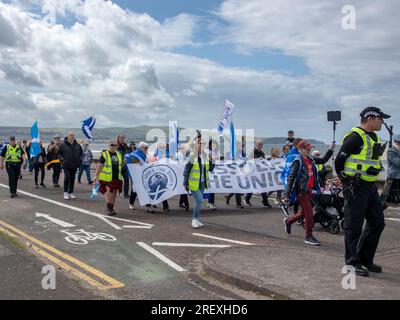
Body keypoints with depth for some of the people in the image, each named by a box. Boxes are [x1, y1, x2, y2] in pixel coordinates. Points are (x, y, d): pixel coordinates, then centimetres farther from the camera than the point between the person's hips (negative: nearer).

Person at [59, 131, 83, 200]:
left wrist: (80, 160, 6)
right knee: (67, 177, -12)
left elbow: (81, 153, 19)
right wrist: (62, 160, -9)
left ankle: (71, 193, 17)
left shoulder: (77, 145, 8)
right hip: (66, 165, -4)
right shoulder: (63, 145, -3)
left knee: (72, 179, 8)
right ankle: (65, 192, -1)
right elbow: (59, 153, 3)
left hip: (74, 166, 4)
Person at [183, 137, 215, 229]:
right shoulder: (192, 156, -13)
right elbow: (186, 170, -10)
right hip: (194, 183, -6)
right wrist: (186, 183, -11)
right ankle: (194, 220, 3)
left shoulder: (206, 156, 2)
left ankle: (197, 220, 25)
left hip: (202, 183, 6)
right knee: (199, 200, -12)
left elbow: (210, 169, 7)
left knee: (198, 201, 14)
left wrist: (211, 161, -11)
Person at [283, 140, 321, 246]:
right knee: (309, 212, -8)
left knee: (304, 212, 17)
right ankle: (309, 237, 3)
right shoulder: (298, 161, -12)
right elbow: (291, 177, -15)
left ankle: (288, 221, 42)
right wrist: (287, 195, -17)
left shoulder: (310, 160, 11)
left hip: (308, 190, 8)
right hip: (301, 190, -8)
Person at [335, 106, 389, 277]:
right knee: (354, 226, -1)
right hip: (356, 188, -9)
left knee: (377, 223, 13)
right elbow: (339, 160, -15)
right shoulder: (355, 137, -15)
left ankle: (365, 258, 25)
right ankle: (352, 262, 9)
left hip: (370, 187, 10)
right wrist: (347, 180, -5)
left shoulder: (374, 137, 15)